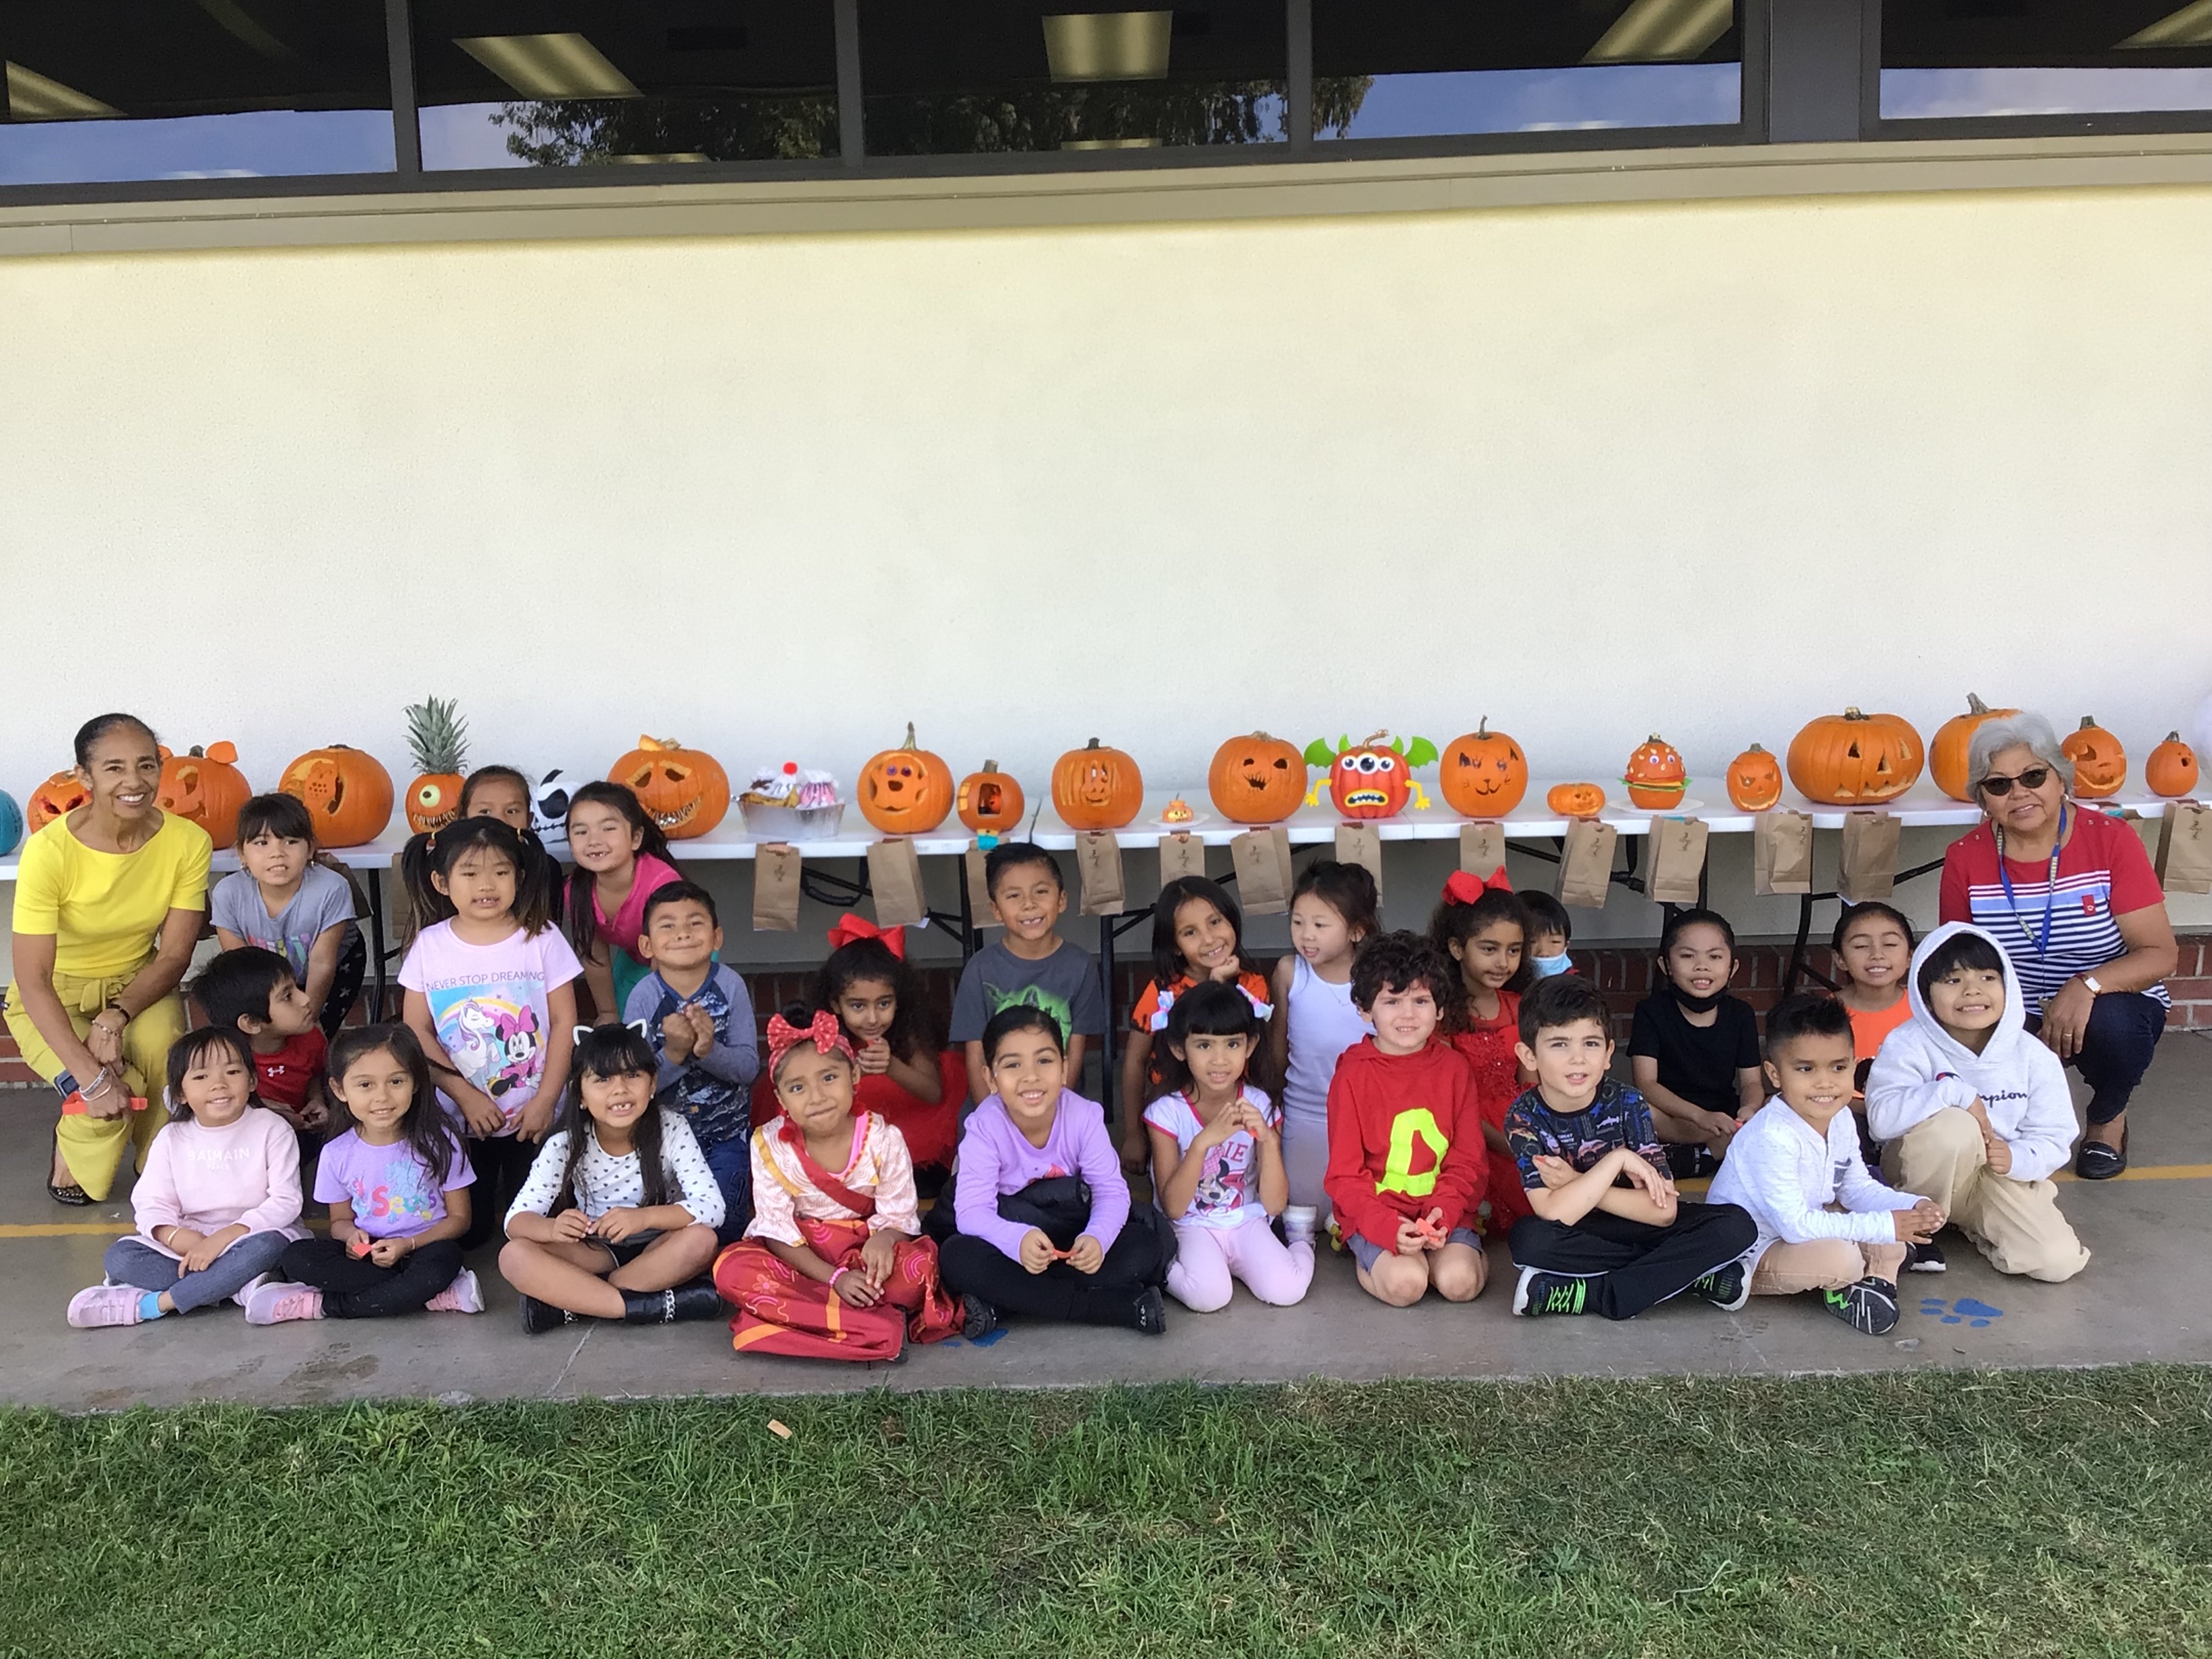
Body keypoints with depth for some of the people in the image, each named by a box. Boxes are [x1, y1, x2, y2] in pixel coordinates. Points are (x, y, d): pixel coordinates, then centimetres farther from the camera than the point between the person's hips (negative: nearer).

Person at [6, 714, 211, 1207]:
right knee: (108, 1096, -27)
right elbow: (33, 980, -26)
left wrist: (116, 1016, -28)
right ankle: (71, 1156, 9)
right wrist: (90, 1074, -34)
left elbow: (174, 956, -11)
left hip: (136, 985, 2)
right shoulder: (50, 851, -26)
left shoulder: (187, 841, -17)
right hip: (52, 999, -2)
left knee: (162, 1043, -31)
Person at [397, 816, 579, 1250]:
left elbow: (564, 1022, -6)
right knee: (464, 1232, 10)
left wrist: (545, 1100, -12)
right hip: (459, 1117, 1)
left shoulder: (542, 939, -7)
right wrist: (466, 1096, -13)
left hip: (534, 1117, -1)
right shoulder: (429, 946, -4)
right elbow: (416, 1031, -4)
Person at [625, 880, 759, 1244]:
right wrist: (673, 1053, -33)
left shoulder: (730, 985, -15)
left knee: (724, 1227, -4)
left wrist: (709, 1050, -33)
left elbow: (749, 1067, -14)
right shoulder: (644, 996, -17)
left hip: (725, 1132, 0)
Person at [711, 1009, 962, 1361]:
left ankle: (785, 1315, -25)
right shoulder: (770, 1146, -12)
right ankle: (881, 1327, -33)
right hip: (801, 1259, 1)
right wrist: (834, 1279, -24)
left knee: (921, 1265, -32)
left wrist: (883, 1240, -34)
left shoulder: (883, 1140, -12)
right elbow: (778, 1232, -11)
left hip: (865, 1251, 0)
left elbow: (899, 1217, -8)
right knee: (732, 1269, -31)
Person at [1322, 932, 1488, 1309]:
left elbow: (1467, 1160, 3)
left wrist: (1443, 1212, -15)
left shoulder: (1454, 1068, 3)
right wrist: (1390, 1228, -21)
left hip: (1444, 1211, 3)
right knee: (1405, 1283, -27)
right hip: (1375, 1215, -2)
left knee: (1459, 1282, -22)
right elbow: (1344, 1174, -7)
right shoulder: (1352, 1074, -6)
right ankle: (1372, 1258, 4)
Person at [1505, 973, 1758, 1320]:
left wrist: (1576, 1184, -23)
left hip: (1635, 1228, 1)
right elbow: (1555, 1214, -27)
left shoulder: (1627, 1105, -13)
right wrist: (1617, 1159, -26)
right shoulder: (1525, 1118, -16)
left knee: (1737, 1226, -20)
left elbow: (1664, 1210, -18)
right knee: (1528, 1237, -35)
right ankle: (1692, 1274, -21)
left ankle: (1599, 1295, -23)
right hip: (1576, 1238, -1)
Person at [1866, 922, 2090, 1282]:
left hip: (2002, 1176, 4)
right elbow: (1882, 1117, -30)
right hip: (1925, 1175, -4)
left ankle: (1975, 1223, 14)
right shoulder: (1909, 1046, -16)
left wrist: (2017, 1158, -24)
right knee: (1954, 1126, -36)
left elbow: (2054, 1139, -3)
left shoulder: (2033, 1056, -6)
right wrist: (1953, 1092, -34)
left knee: (2059, 1260, -17)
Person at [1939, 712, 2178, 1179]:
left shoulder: (2110, 840, -14)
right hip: (2014, 1020, 1)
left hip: (2112, 1005, -1)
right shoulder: (1965, 858, -7)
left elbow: (2161, 953, -16)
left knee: (2110, 1025, -36)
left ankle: (2109, 1120, 1)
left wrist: (2087, 986, -33)